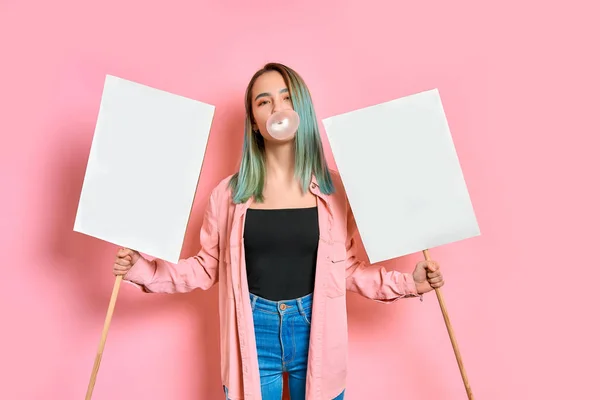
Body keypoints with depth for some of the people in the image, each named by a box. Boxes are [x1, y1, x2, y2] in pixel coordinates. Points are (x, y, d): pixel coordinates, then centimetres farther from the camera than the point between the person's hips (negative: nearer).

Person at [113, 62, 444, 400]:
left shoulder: (333, 188, -3)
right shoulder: (231, 192, -4)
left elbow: (347, 268, 3)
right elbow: (207, 267, 3)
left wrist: (408, 282, -5)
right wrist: (144, 270, -8)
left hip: (316, 334, 1)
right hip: (254, 335, 0)